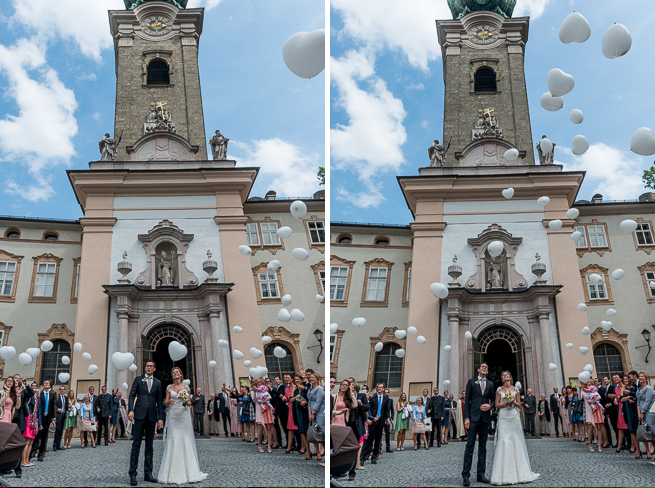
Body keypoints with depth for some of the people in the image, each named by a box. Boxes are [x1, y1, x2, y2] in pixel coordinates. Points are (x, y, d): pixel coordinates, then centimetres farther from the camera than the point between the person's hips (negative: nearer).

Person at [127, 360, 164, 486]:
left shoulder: (158, 383, 14)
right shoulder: (138, 379, 8)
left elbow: (159, 401, 13)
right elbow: (132, 395, 0)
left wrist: (160, 417, 7)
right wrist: (130, 410, -15)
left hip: (152, 417, 3)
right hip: (139, 415, -3)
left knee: (149, 446, 6)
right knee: (136, 445, -4)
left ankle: (148, 473, 10)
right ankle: (132, 474, -3)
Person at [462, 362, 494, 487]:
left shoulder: (490, 384, 14)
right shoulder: (471, 382, 6)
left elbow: (493, 400, 18)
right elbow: (467, 400, 1)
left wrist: (490, 405, -6)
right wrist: (466, 418, -8)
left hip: (485, 418, 4)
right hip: (474, 417, -3)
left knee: (483, 447, 6)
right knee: (470, 446, -8)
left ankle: (481, 474, 11)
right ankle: (466, 475, -7)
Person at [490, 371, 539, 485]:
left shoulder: (515, 389, 10)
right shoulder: (499, 389, 8)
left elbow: (519, 404, 11)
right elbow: (496, 404, 5)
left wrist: (513, 403, -9)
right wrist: (506, 404, -11)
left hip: (514, 417, 1)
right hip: (503, 417, -1)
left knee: (515, 440, -1)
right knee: (503, 441, -8)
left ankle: (518, 472, 7)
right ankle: (505, 474, -6)